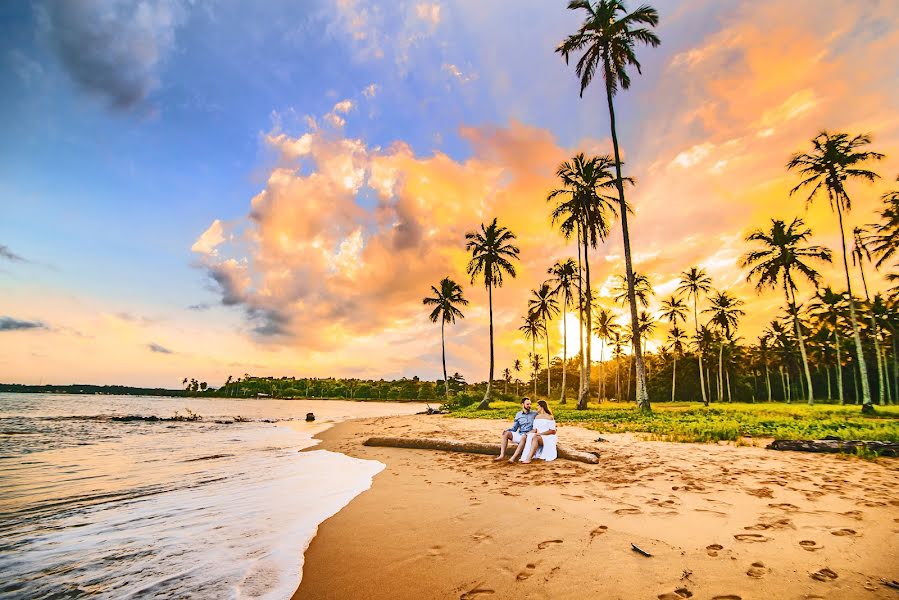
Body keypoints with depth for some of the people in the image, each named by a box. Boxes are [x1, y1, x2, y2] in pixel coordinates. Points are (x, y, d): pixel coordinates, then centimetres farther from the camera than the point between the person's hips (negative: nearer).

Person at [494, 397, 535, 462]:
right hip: (519, 434, 4)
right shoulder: (518, 414, 13)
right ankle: (502, 455, -26)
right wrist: (507, 430, -6)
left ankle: (513, 457, -45)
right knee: (506, 433, -17)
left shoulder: (534, 414, 4)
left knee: (524, 437, -38)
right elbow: (514, 427, 14)